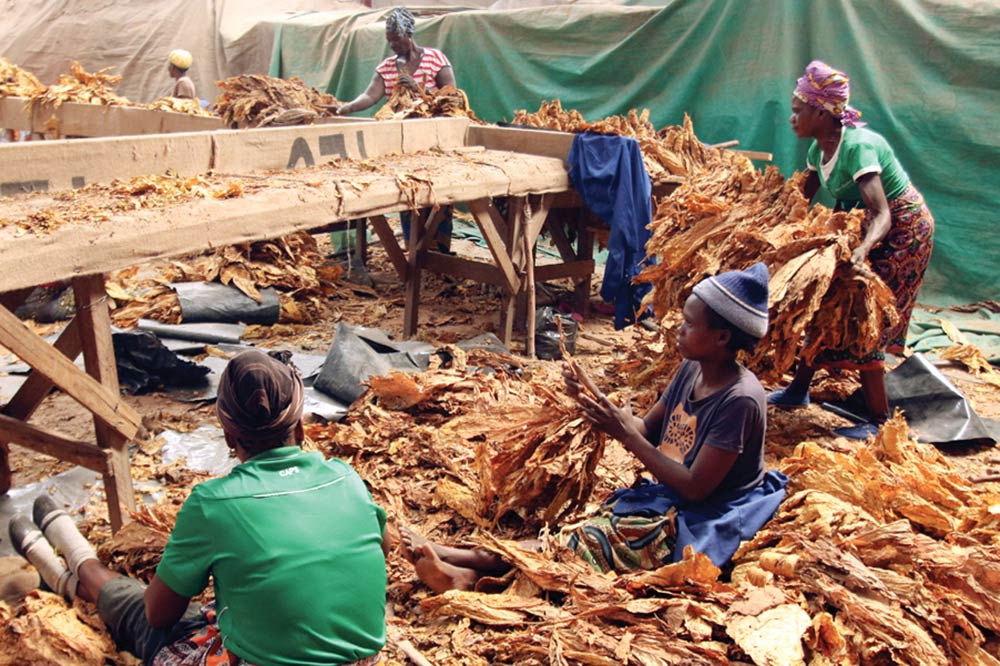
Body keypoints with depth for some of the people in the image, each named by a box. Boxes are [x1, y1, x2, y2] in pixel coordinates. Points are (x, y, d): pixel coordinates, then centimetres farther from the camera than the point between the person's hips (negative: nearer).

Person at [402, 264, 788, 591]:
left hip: (695, 525, -7)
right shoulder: (692, 370, 5)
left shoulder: (739, 400, -21)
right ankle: (465, 569, -25)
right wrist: (593, 399, -5)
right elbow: (648, 431, 11)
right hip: (658, 496, 7)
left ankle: (468, 570, -28)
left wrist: (626, 434, -21)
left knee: (585, 544, -21)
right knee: (574, 536, -12)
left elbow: (694, 488, -21)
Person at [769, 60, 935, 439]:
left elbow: (882, 214, -37)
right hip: (861, 227, 9)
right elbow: (803, 199, 11)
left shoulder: (857, 146, -28)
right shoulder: (819, 148, -2)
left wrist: (862, 250, -53)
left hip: (902, 230, -8)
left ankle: (879, 420, 1)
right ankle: (799, 390, 21)